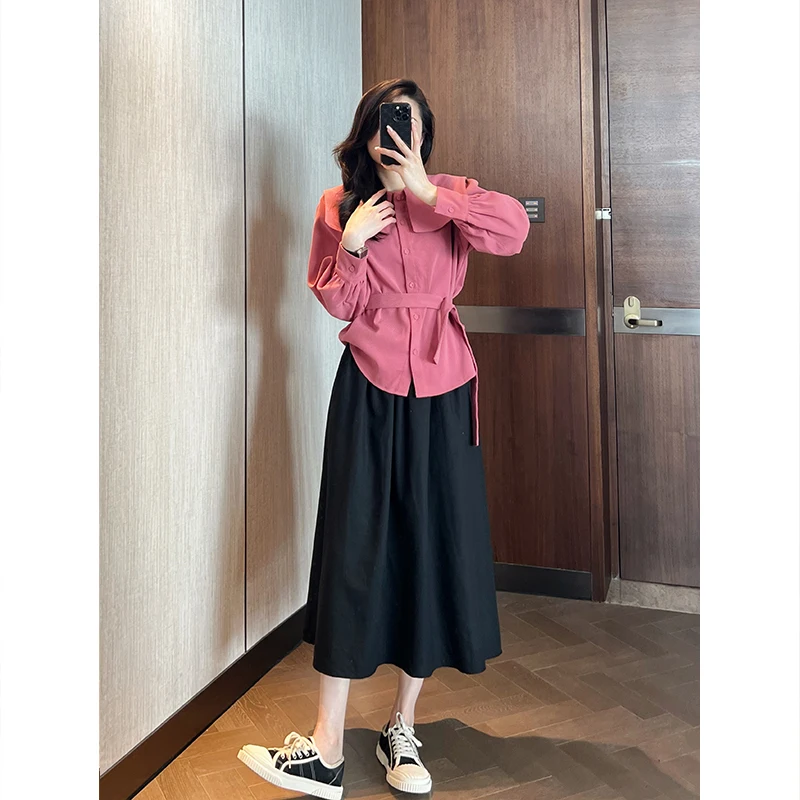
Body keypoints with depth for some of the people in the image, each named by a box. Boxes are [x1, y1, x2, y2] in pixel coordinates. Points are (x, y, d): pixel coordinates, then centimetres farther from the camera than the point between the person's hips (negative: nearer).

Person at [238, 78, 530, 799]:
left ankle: (402, 729, 20)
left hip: (441, 390, 1)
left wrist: (425, 189, -19)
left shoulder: (449, 195, 6)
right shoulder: (339, 207, 8)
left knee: (432, 545, 4)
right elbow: (339, 304, 5)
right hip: (368, 390, 0)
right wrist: (352, 245, -11)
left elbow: (514, 230, -15)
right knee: (354, 549, -4)